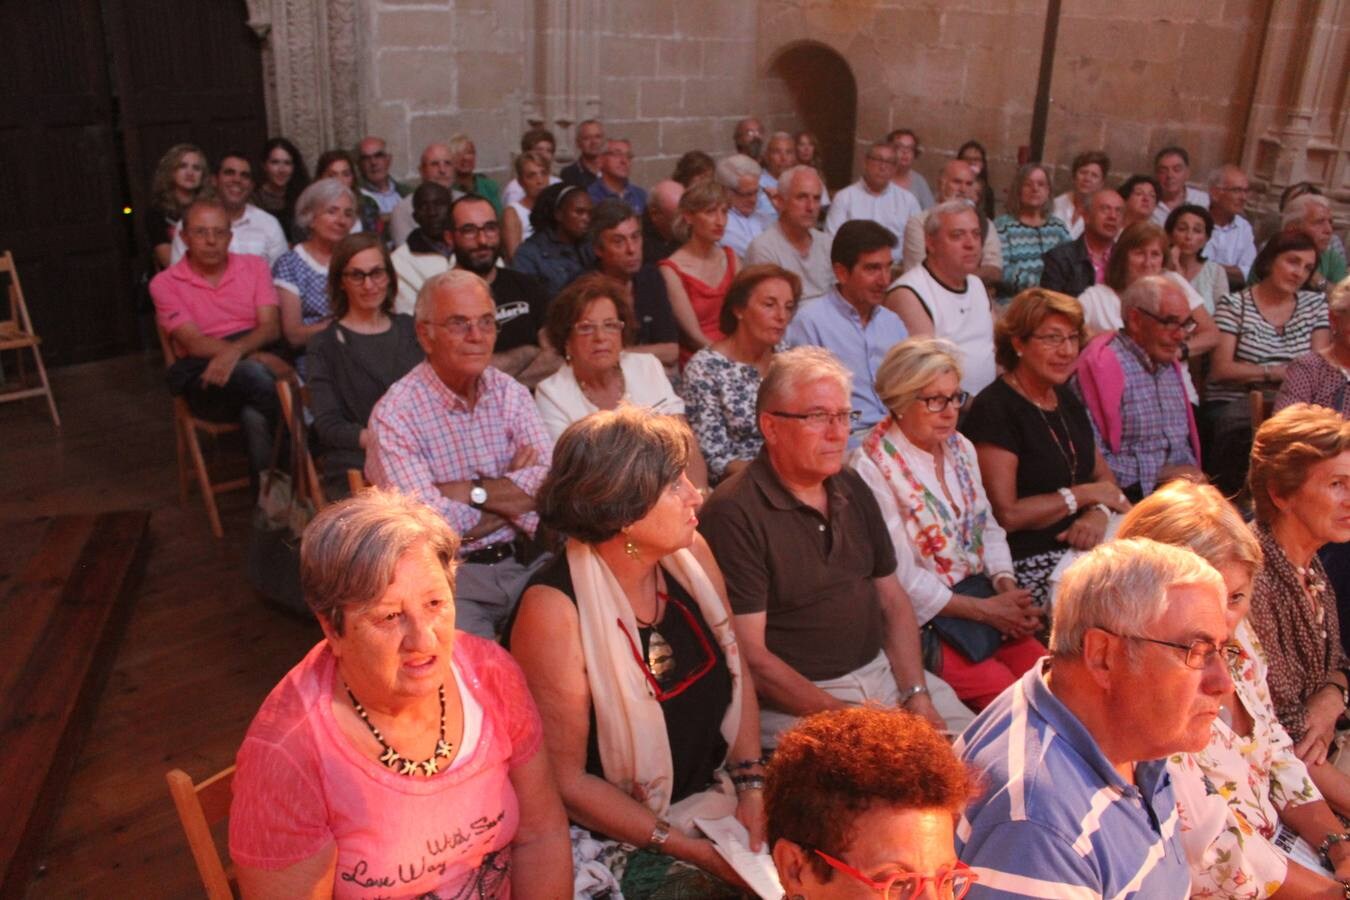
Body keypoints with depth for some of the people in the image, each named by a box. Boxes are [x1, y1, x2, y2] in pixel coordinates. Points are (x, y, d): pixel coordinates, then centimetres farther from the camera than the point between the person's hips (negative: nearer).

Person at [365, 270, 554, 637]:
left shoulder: (510, 393, 7)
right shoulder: (395, 414, -9)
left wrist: (470, 491, -14)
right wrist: (510, 493, -5)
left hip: (526, 561, 5)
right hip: (448, 575, -4)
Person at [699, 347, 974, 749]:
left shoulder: (851, 488, 9)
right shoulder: (733, 514, -16)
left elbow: (893, 599, 12)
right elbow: (749, 656, -17)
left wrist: (917, 696, -1)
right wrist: (846, 715, -17)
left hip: (881, 669, 8)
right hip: (793, 699, -7)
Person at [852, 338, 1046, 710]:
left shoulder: (960, 448, 10)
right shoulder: (872, 467, -15)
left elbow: (988, 528, 15)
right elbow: (901, 578, -17)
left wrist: (1007, 587, -5)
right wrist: (984, 610, -14)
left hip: (981, 597, 7)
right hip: (921, 620, -7)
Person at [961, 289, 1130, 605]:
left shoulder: (1065, 398, 15)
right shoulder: (994, 409, -12)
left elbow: (1103, 475, 17)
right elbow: (1005, 515, -16)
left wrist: (1098, 514, -6)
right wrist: (1086, 494, -8)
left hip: (1077, 544, 8)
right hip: (1029, 562, -8)